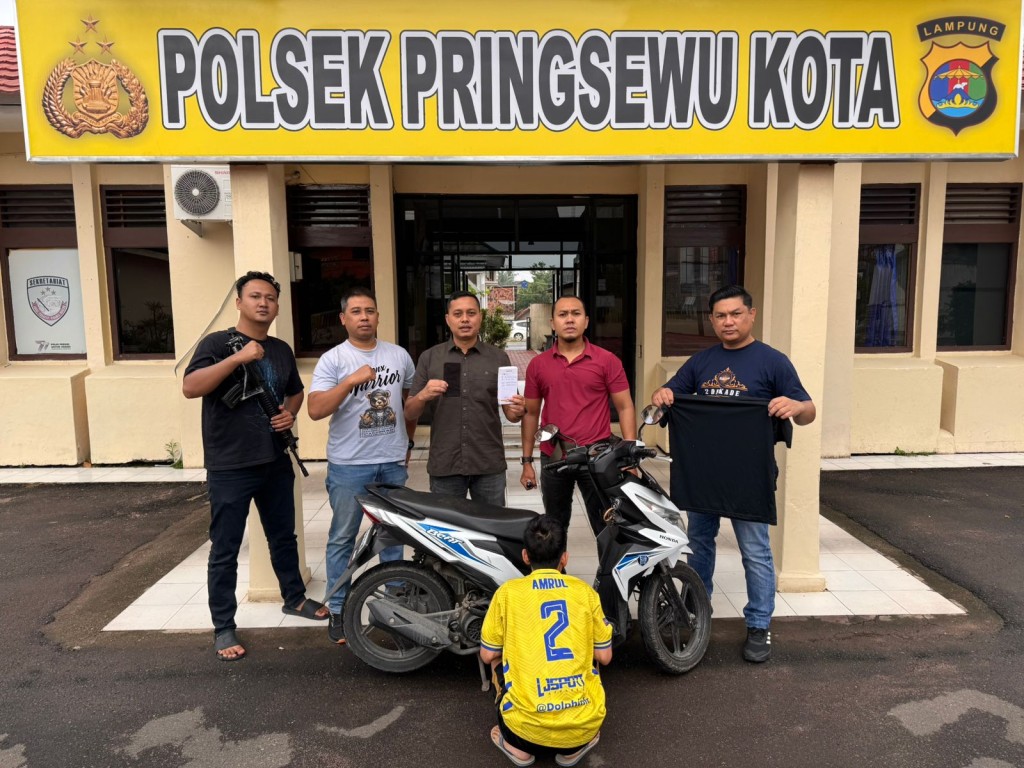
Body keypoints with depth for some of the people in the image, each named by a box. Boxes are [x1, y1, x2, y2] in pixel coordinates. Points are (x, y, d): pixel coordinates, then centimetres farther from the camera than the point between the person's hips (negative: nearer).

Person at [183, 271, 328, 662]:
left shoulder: (281, 350, 10)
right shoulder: (217, 343, -8)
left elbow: (295, 391, 24)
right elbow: (189, 387, -22)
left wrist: (290, 413, 2)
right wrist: (238, 358, -30)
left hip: (276, 463, 6)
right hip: (230, 468, -5)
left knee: (284, 537, 20)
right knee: (225, 551, 4)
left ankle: (294, 597, 38)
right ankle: (223, 628, 17)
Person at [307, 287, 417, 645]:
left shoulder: (399, 355, 6)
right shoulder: (332, 359, -6)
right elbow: (315, 410, -16)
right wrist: (351, 381, -25)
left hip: (393, 462, 4)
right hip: (348, 465, -3)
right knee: (343, 538, 5)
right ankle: (339, 610, 17)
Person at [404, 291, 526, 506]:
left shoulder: (498, 358, 4)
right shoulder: (429, 357, 4)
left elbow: (510, 413, 6)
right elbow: (410, 414, 4)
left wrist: (517, 411, -17)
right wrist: (423, 396, -17)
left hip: (489, 465, 0)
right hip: (444, 465, 0)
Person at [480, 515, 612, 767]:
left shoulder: (508, 592, -3)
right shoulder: (585, 592, 1)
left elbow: (487, 656, 7)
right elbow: (604, 656, 8)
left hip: (528, 729, -1)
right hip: (583, 726, 1)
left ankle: (518, 746, 14)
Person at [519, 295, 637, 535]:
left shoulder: (607, 361, -2)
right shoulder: (537, 364, 5)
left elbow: (625, 408, -2)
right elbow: (531, 413, 10)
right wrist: (527, 461, 8)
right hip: (553, 459, 3)